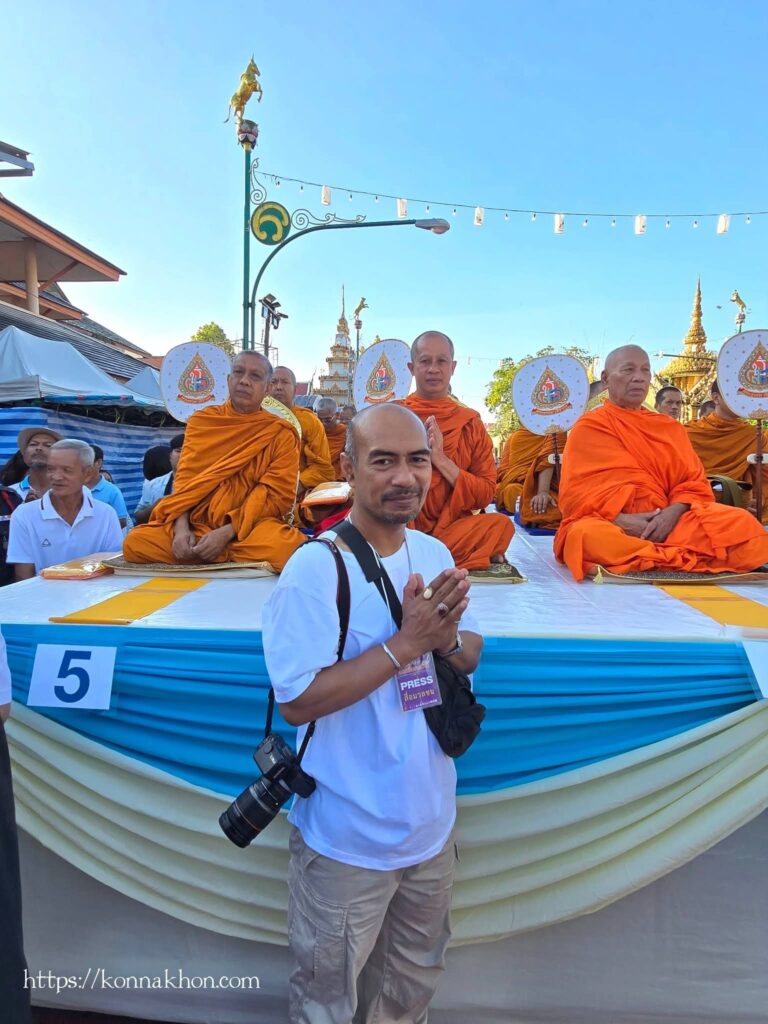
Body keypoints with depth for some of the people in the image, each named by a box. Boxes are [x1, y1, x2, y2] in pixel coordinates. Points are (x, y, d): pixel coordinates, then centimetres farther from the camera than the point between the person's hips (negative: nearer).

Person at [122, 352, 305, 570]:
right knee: (135, 543, -20)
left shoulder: (281, 434, 1)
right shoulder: (202, 420, 11)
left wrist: (226, 533, -17)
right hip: (197, 524, 4)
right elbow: (185, 478, 6)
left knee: (290, 550, -35)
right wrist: (181, 527, -12)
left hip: (251, 527, -3)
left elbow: (278, 496, -6)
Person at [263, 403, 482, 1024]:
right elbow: (298, 701, -25)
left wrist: (446, 636, -19)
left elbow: (473, 657, 4)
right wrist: (407, 642, -29)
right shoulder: (316, 567, -23)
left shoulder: (435, 553, -2)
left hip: (431, 820, 6)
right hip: (348, 836, -6)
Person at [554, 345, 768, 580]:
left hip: (665, 522, 3)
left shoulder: (670, 428, 18)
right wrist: (620, 520, -20)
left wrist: (673, 513, -13)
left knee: (744, 525, -20)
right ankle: (686, 557, -26)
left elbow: (694, 483, 10)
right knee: (586, 536, -40)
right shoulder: (588, 427, 6)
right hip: (609, 523, -3)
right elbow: (578, 492, -4)